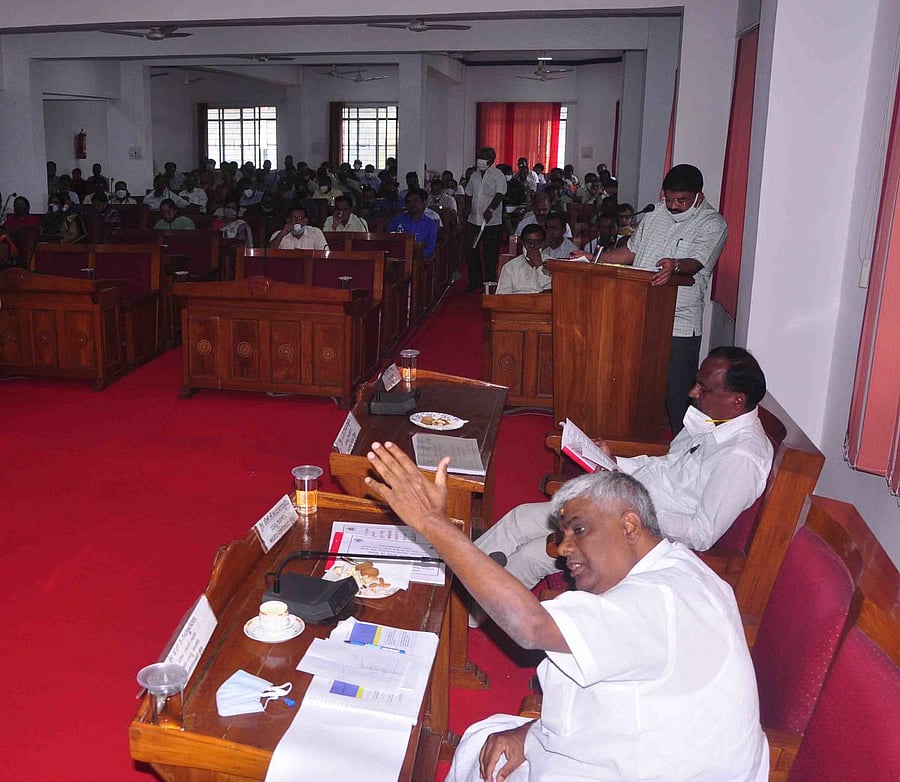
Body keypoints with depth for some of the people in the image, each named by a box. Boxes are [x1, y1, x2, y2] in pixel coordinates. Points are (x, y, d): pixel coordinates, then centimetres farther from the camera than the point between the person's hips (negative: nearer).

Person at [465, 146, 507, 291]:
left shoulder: (498, 175, -5)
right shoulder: (474, 175, 14)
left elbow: (499, 195, -17)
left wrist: (490, 209, -32)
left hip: (492, 222, -6)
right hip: (473, 221, 6)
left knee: (490, 256, 0)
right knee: (470, 252, 5)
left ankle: (490, 283, 12)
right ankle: (475, 282, 18)